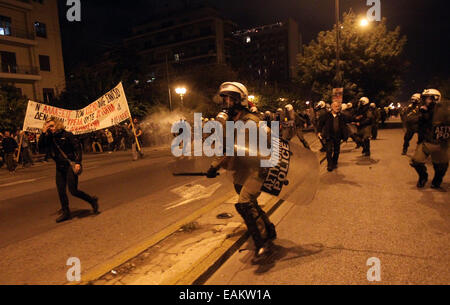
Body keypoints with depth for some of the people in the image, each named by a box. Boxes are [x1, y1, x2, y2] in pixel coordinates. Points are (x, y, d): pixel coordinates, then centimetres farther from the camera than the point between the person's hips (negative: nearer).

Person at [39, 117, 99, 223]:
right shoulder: (49, 138, 10)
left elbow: (77, 147, -10)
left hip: (70, 165, -6)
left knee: (73, 190, -9)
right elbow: (40, 147, 0)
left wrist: (78, 162, -19)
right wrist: (43, 133, -5)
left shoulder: (67, 135, -6)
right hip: (60, 168, 6)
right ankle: (66, 213, 20)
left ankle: (92, 200, 12)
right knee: (61, 191, 6)